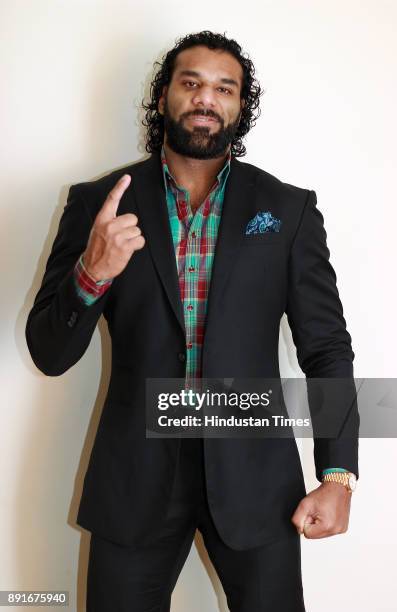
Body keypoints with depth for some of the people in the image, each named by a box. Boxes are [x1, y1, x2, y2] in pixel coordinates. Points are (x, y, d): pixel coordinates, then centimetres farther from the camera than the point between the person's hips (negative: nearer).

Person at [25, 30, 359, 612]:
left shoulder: (289, 210, 0)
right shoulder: (98, 203, -1)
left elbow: (327, 347, 2)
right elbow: (49, 353, -2)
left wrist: (338, 475, -8)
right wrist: (92, 273, -21)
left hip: (255, 474, 0)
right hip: (134, 476, 0)